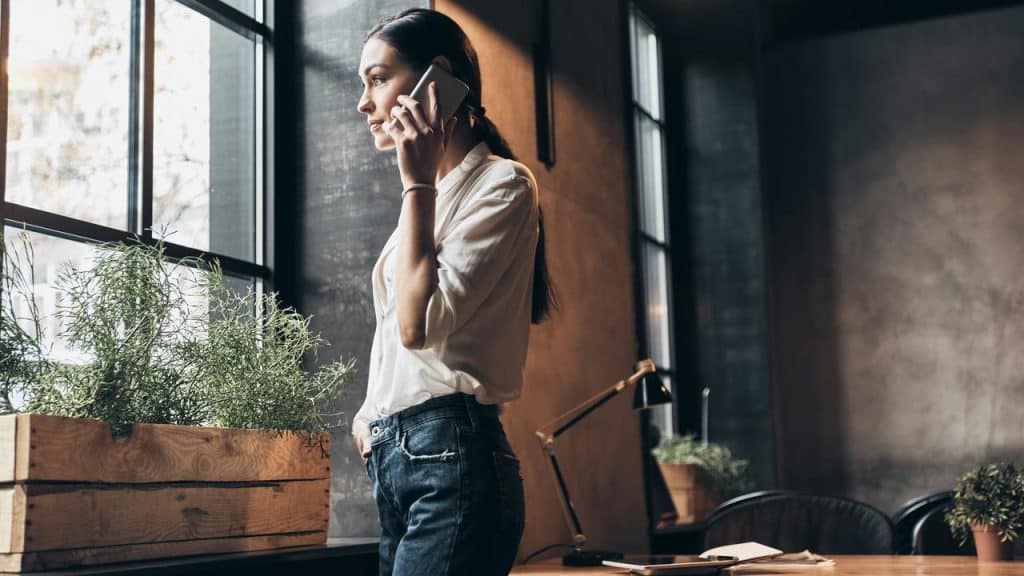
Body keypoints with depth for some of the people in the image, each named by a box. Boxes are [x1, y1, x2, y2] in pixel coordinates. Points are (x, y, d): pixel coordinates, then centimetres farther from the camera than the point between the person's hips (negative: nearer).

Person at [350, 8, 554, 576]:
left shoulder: (502, 184, -5)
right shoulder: (432, 196, 21)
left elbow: (419, 322, -18)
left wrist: (418, 182, -11)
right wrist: (371, 412, 10)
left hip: (451, 459, -8)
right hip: (393, 458, 9)